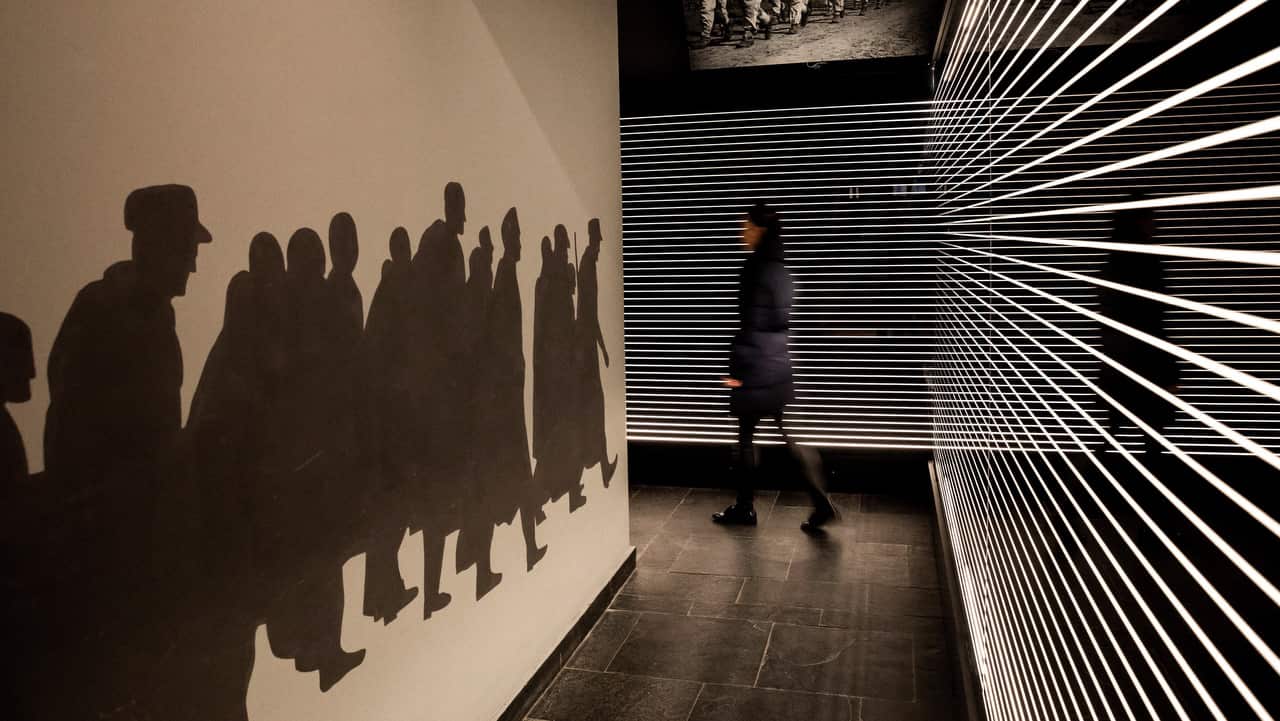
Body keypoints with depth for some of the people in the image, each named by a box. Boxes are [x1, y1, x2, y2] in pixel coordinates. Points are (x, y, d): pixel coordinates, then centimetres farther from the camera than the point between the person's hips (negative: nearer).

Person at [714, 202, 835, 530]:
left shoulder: (758, 268, -15)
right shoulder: (779, 268, 11)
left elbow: (752, 324, -18)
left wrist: (738, 370, -15)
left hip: (757, 368, -8)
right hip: (779, 365, 8)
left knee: (746, 436, 5)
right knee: (789, 436, 12)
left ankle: (745, 508, 18)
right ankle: (821, 501, 8)